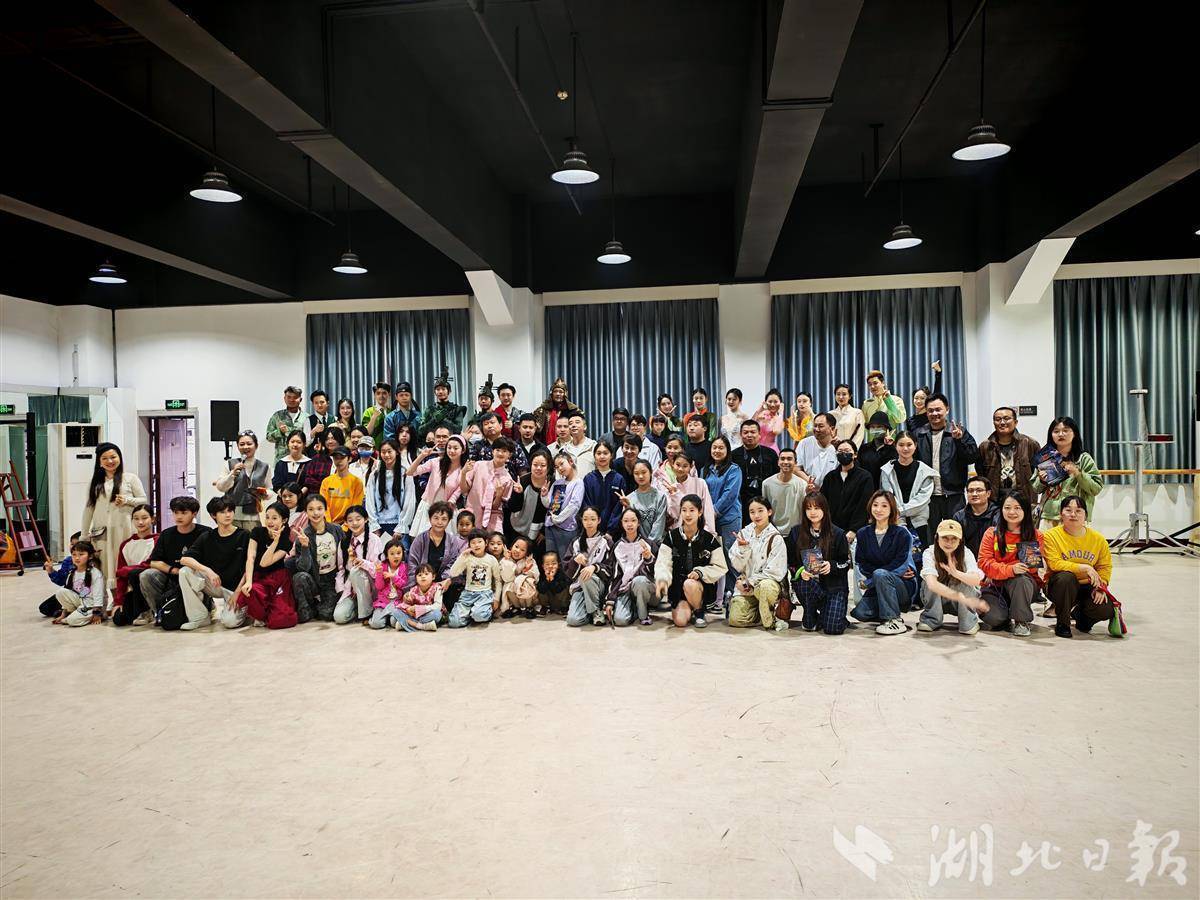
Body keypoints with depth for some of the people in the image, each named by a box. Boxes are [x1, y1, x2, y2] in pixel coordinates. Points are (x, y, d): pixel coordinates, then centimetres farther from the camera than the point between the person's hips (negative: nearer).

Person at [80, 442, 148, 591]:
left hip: (124, 530, -2)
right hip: (102, 531, 3)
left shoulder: (130, 478, 7)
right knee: (105, 566, 0)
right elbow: (89, 508, 17)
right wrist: (84, 535, 15)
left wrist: (127, 500, -13)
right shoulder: (95, 482, 15)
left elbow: (144, 500, 6)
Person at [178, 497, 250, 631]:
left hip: (235, 587, -3)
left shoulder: (244, 536, -4)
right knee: (185, 572, -21)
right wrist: (208, 571, -24)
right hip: (213, 584, 3)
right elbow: (184, 559, -8)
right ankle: (200, 617, -11)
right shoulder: (207, 537, 4)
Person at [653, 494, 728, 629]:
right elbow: (663, 563, -11)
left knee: (690, 584, -36)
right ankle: (685, 607, 18)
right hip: (677, 586, 1)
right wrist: (662, 579, -32)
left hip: (703, 585, -1)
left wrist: (700, 572, -19)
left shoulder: (709, 539, -3)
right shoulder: (671, 536, -2)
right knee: (680, 621, -19)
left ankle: (700, 611, -4)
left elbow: (721, 567, -2)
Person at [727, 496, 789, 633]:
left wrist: (750, 582, -13)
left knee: (765, 586, -39)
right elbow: (737, 565, 1)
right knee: (735, 619, -17)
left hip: (768, 582, -3)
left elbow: (776, 571, -12)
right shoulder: (745, 533, 4)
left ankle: (769, 620, -12)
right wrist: (742, 548, -17)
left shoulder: (776, 538, -8)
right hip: (746, 585, 3)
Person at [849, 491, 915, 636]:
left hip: (903, 587, -3)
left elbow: (900, 564, -13)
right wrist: (895, 571, -12)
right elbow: (861, 564, 0)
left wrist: (868, 581, -16)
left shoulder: (902, 533, -6)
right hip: (876, 588, 3)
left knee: (879, 574, -34)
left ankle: (895, 621, -22)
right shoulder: (863, 533, 5)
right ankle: (888, 614, 8)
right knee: (859, 613, -23)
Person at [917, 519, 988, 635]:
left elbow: (976, 580, -37)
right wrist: (961, 598, -54)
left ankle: (969, 622, -12)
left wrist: (955, 573, -58)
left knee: (965, 580, -30)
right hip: (936, 598, 0)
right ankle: (930, 620, -11)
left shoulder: (966, 553, -19)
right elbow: (931, 583, -41)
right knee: (930, 582, -31)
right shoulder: (929, 553, -24)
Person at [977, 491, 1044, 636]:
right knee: (994, 618, -27)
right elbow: (984, 562, -11)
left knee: (1021, 579, -38)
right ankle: (1006, 617, 14)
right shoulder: (991, 533, 0)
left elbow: (1038, 564, 0)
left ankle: (1021, 621, -13)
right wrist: (1010, 569, -27)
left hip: (1025, 584, 0)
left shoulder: (1036, 535, 1)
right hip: (996, 585, 0)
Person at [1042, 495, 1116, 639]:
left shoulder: (1098, 538, 1)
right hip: (1059, 584, -3)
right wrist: (1084, 568, -26)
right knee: (1066, 577, -38)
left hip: (1087, 586, 3)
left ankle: (1079, 613, 18)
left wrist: (1101, 586, -12)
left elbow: (1105, 566, 4)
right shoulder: (1052, 535, -11)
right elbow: (1054, 564, -20)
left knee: (1106, 610, -22)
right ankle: (1062, 623, -16)